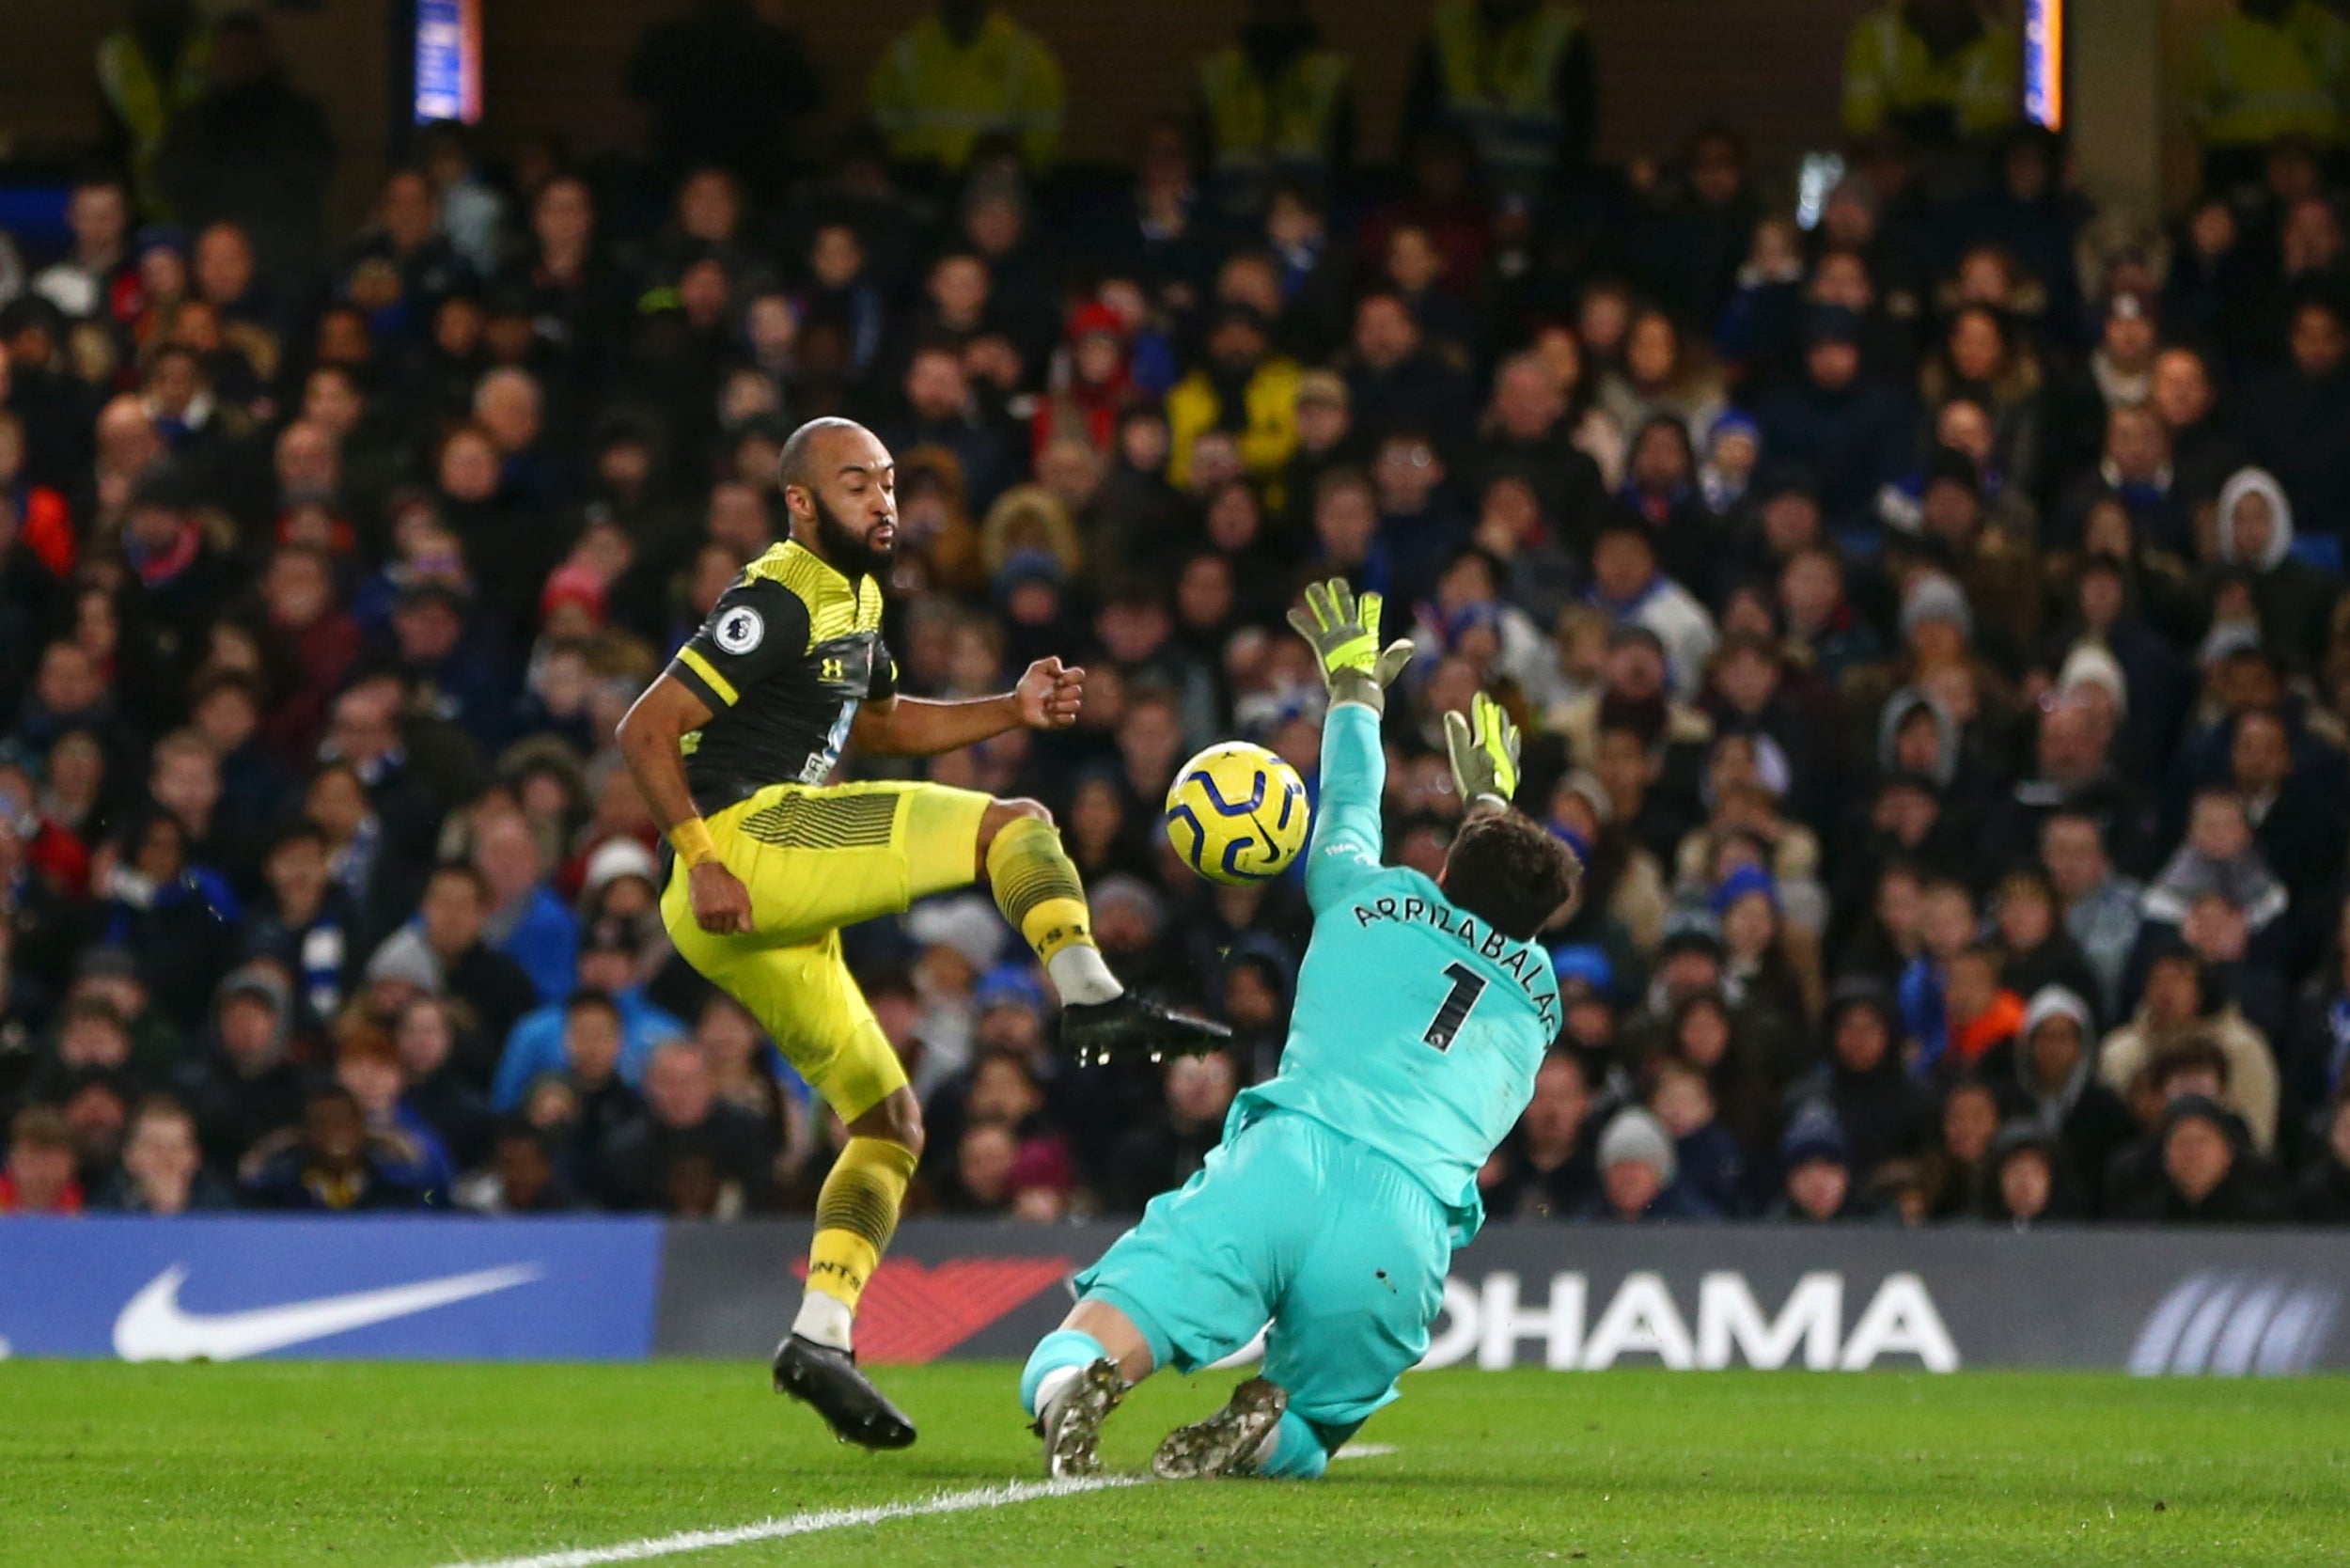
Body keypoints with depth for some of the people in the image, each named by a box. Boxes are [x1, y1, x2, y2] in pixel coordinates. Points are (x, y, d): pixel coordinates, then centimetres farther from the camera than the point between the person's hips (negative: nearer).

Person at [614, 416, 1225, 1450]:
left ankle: (819, 1339, 6)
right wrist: (702, 863, -21)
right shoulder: (778, 601, -9)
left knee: (889, 1123, 11)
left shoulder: (854, 597, 22)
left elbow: (880, 726, 37)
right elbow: (646, 732, -13)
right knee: (1011, 825, -13)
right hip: (751, 835, -10)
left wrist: (1013, 712, 21)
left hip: (772, 927, 10)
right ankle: (1090, 996, -32)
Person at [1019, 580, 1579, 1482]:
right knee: (1302, 1445, 20)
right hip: (1400, 1231, 1)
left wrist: (1355, 688, 64)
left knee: (1062, 1364, -5)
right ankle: (1265, 1424, -17)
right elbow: (1513, 892, 53)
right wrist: (1492, 800, 73)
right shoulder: (1538, 991, 28)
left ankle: (1077, 1387, -43)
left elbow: (1351, 808, 45)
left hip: (1283, 1163, -1)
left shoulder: (1372, 900, 22)